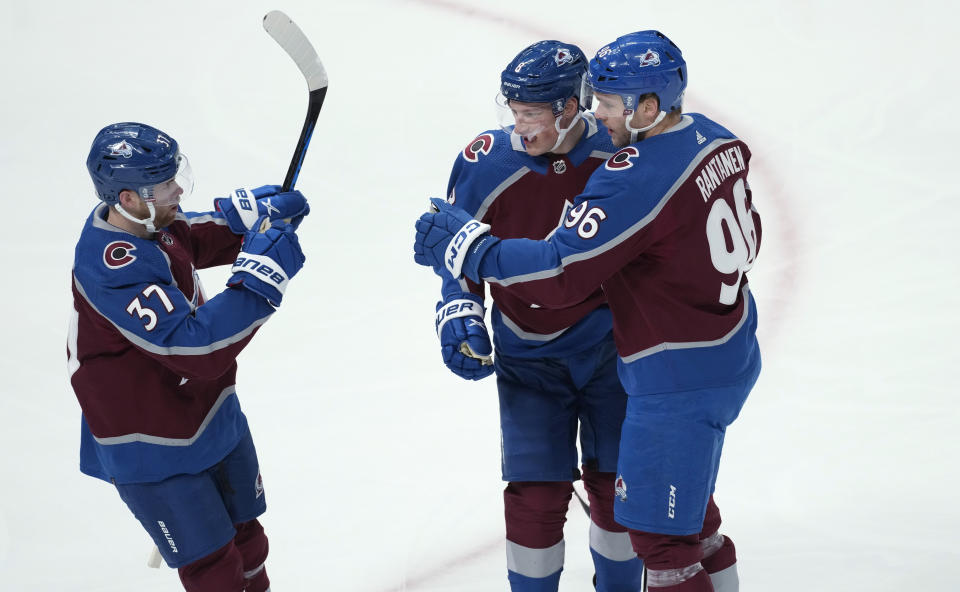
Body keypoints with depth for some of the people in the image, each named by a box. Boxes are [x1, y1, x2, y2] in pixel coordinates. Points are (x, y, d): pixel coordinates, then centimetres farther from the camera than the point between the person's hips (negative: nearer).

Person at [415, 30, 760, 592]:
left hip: (680, 380, -10)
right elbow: (746, 241, 13)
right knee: (685, 493, 27)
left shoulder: (633, 180, -27)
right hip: (735, 353, 10)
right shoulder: (716, 139, 0)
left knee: (659, 531, 1)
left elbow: (559, 274, -29)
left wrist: (467, 245, -20)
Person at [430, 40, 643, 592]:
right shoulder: (486, 164, -16)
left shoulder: (618, 149, -13)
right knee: (538, 493, -4)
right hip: (529, 355, -1)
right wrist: (460, 314, -14)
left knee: (617, 484, 10)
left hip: (612, 345, 1)